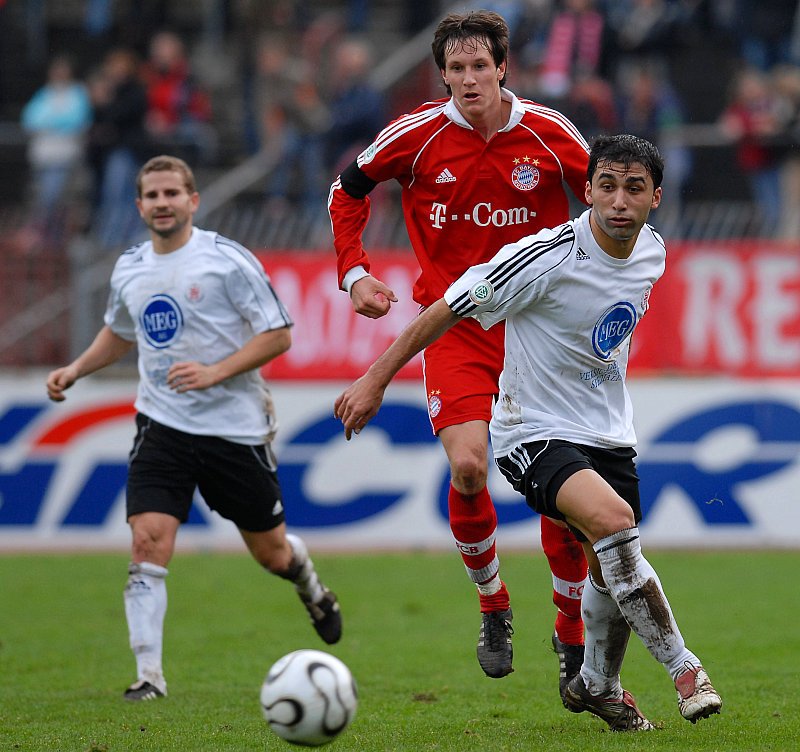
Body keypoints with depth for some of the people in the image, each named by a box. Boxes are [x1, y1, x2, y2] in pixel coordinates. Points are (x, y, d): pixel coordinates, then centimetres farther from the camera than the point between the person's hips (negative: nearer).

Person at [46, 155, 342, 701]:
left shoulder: (227, 259, -10)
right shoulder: (129, 270, 6)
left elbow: (279, 334, -10)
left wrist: (214, 373, -20)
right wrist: (76, 370, 11)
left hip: (235, 426, -3)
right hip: (162, 426, 3)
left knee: (272, 553, 11)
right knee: (148, 543, -16)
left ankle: (313, 590, 48)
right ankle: (149, 676, -12)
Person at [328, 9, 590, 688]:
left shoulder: (550, 134, -6)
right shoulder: (418, 135, -7)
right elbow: (348, 192, 9)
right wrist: (354, 272, -1)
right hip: (455, 324, -1)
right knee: (468, 466, -20)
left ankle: (573, 634, 16)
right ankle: (493, 607, 5)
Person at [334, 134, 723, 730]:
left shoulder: (652, 251, -1)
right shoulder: (547, 257, -23)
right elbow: (451, 308, -13)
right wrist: (376, 380, -10)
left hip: (609, 434, 7)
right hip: (535, 434, -7)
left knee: (613, 572, 12)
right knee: (613, 520, -31)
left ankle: (596, 686, 40)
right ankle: (683, 668, -21)